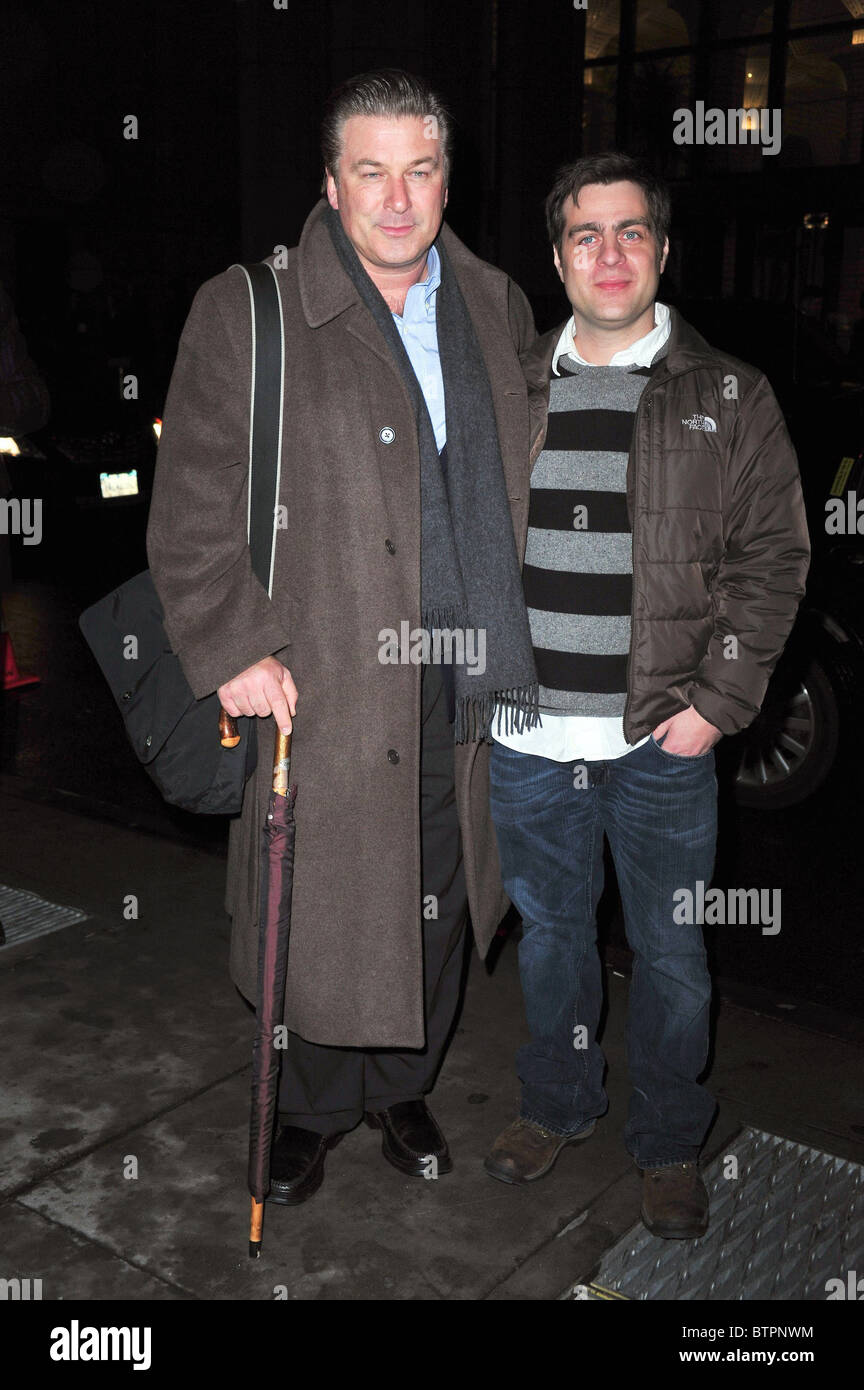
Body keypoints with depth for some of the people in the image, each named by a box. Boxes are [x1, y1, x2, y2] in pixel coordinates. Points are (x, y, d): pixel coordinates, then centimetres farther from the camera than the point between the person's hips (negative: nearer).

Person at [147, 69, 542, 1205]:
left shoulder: (498, 309, 9)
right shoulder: (245, 313, -5)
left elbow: (528, 484, 16)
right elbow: (192, 506, -5)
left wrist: (517, 643, 11)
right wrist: (234, 648, -13)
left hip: (468, 689, 4)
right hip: (322, 687, -4)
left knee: (436, 911, 16)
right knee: (321, 918, 9)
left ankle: (401, 1089, 42)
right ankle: (313, 1109, 36)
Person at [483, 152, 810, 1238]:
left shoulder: (730, 399, -2)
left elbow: (773, 556, -2)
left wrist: (721, 701, -10)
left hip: (661, 743, -2)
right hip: (527, 739, 3)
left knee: (668, 953, 11)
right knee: (548, 931, 19)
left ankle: (669, 1144, 33)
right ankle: (557, 1104, 41)